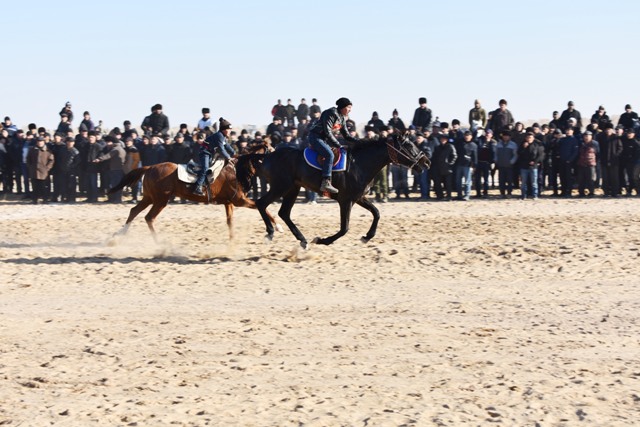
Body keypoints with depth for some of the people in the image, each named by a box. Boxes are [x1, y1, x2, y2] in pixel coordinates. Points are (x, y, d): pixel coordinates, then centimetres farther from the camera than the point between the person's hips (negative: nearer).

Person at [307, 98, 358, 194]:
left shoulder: (342, 118, 10)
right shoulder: (331, 114, -18)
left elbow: (346, 136, 13)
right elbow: (328, 133, -24)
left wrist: (358, 141, -2)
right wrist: (338, 145, -23)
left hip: (324, 139, 10)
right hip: (315, 137, -10)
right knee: (329, 154, -29)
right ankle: (325, 182, -38)